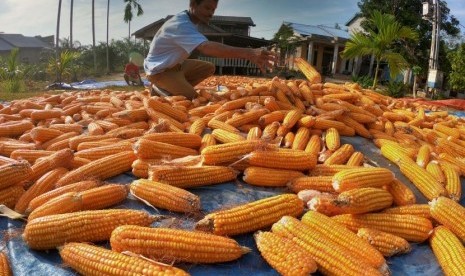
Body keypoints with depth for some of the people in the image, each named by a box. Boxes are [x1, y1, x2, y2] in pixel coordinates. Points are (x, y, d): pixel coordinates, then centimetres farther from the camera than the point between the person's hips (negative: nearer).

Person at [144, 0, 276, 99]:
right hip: (159, 70, -10)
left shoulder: (190, 21, 4)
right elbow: (207, 47, -47)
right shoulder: (180, 24, -31)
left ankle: (171, 89, 0)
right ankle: (162, 91, 2)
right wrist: (248, 53, -58)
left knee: (209, 68, 2)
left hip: (175, 65, 10)